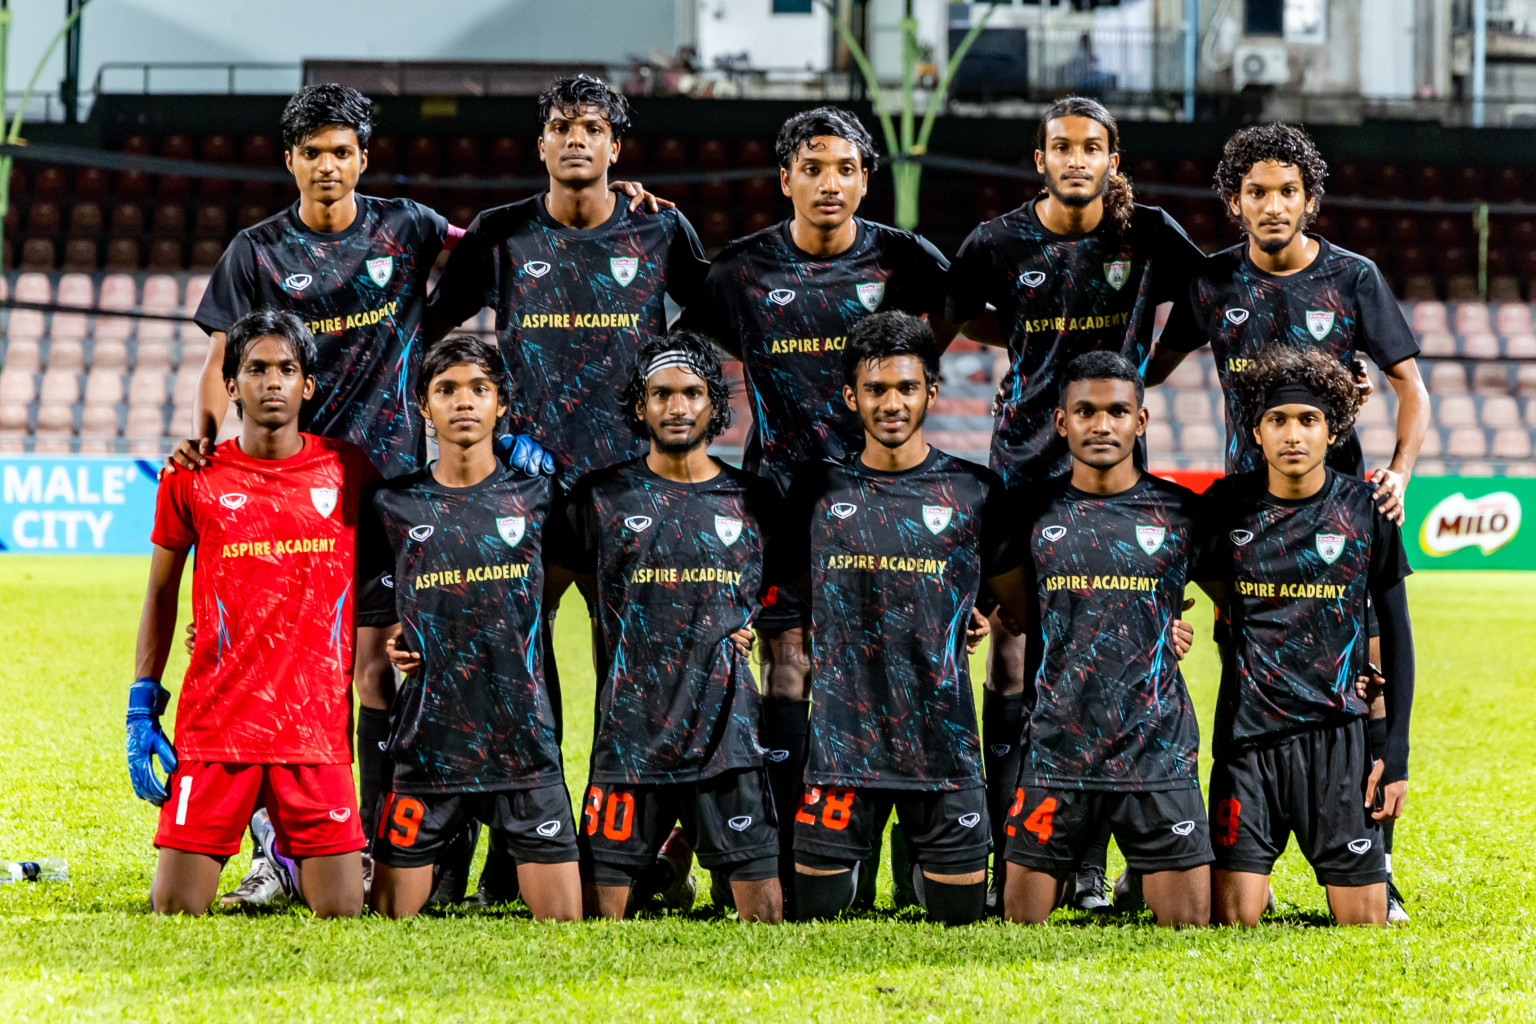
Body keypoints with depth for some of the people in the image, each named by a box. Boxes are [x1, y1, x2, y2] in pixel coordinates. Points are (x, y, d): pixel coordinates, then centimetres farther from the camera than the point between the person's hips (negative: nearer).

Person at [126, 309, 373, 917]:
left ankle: (295, 857, 27)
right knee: (176, 913, -4)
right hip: (214, 726, 0)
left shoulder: (349, 470, 4)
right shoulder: (193, 479, 3)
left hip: (317, 725, 0)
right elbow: (161, 593, 12)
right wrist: (141, 711, 8)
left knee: (341, 914, -4)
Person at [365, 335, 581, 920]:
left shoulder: (536, 497, 5)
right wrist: (388, 641, 0)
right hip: (427, 743, 0)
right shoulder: (394, 505, 4)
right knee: (391, 918, -1)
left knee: (563, 924, -2)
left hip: (524, 740, 0)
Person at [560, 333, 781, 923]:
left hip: (728, 738, 1)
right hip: (630, 736, -1)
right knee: (600, 910, -2)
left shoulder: (752, 501, 9)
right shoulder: (602, 498, 5)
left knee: (764, 908, -3)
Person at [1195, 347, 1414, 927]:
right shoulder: (1227, 505, 1)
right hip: (1247, 735, 0)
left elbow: (1396, 634, 5)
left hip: (1336, 735, 0)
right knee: (1233, 923, -6)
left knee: (1363, 923, -1)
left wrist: (1396, 754, 0)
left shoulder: (1366, 510, 0)